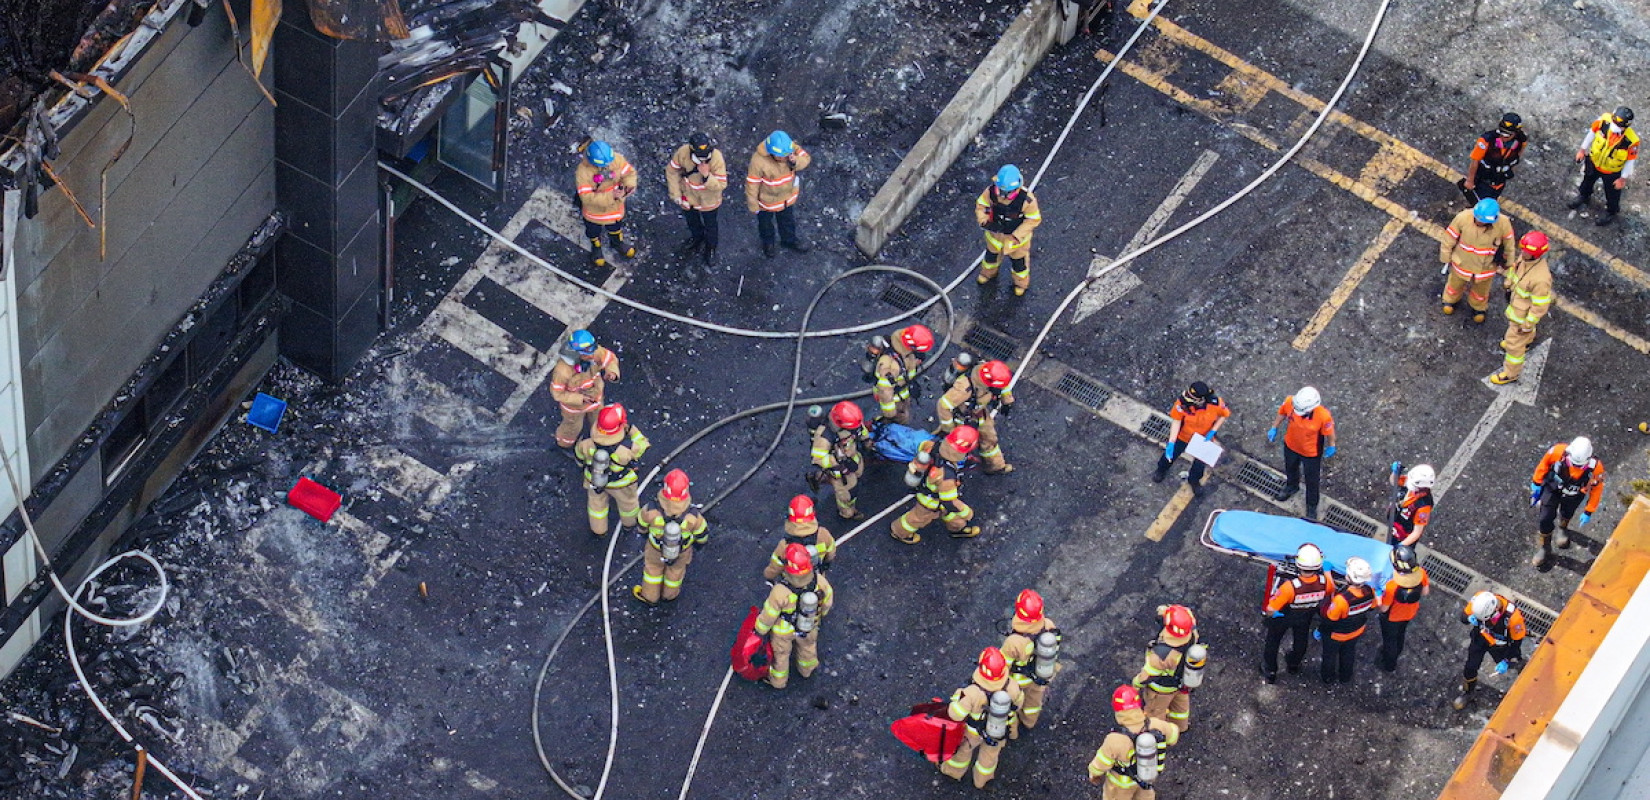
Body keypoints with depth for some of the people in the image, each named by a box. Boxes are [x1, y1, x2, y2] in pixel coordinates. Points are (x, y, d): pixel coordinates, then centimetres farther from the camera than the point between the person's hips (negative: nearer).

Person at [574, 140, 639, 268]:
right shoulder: (583, 171, -40)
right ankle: (596, 247, 62)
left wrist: (629, 184, -38)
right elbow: (587, 198, -39)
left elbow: (629, 172, -15)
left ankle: (617, 243, 66)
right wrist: (610, 197, -44)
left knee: (616, 225, 34)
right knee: (594, 229, 29)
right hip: (594, 209, -3)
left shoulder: (616, 159, -29)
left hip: (615, 205, 3)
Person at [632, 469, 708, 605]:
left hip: (656, 548, 0)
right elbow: (702, 533, -17)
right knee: (676, 568, 34)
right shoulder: (693, 516, -40)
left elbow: (642, 524, -16)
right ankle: (669, 594, 63)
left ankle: (649, 595, 60)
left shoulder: (651, 512, -41)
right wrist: (700, 542, 8)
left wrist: (644, 531, 10)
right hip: (683, 550, 0)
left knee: (653, 567, 34)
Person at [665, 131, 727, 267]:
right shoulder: (682, 153, -31)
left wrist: (707, 176, -48)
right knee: (691, 221, 30)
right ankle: (696, 238, 63)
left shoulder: (717, 158, -37)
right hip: (688, 196, 3)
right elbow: (672, 171, -12)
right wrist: (676, 193, -8)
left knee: (710, 225, 22)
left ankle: (711, 247, 51)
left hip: (708, 199, -2)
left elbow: (721, 185, -31)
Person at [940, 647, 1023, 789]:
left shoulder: (973, 693, -42)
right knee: (990, 753, 32)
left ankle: (953, 771, 60)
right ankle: (981, 779, 59)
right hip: (1001, 732, 2)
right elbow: (1018, 703, -11)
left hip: (975, 731, -2)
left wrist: (959, 694, -12)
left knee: (965, 748, 31)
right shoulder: (1012, 688, -34)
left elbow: (955, 714, -29)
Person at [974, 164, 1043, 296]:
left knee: (1018, 260, 24)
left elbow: (1034, 219, -25)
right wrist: (984, 221, -32)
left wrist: (1016, 236, -29)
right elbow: (980, 205, -13)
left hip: (1018, 235, -3)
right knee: (992, 254, 31)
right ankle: (988, 273, 65)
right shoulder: (991, 191, -31)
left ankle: (1021, 282, 55)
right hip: (995, 231, 3)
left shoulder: (1027, 199, -40)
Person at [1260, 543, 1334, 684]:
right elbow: (1331, 590, -8)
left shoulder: (1290, 586, -47)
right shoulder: (1325, 581, -37)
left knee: (1273, 642, 27)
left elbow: (1271, 610, -36)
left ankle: (1270, 672, 47)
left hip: (1282, 618, -3)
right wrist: (1327, 570, 7)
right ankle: (1294, 665, 61)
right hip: (1305, 619, 3)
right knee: (1300, 641, 34)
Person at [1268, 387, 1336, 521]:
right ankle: (1292, 487, 69)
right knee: (1290, 468, 35)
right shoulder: (1290, 402, -35)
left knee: (1311, 480, 22)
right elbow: (1282, 413, -10)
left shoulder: (1324, 416, -42)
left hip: (1311, 453, -3)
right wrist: (1274, 428, 4)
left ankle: (1312, 507, 51)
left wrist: (1331, 446, -2)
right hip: (1291, 446, 3)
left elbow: (1329, 432, -20)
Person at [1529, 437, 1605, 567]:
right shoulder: (1558, 451, -40)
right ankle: (1545, 549, 26)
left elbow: (1596, 489, -19)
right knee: (1546, 518, 0)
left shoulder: (1595, 467, -39)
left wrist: (1588, 512, -11)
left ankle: (1563, 528, 64)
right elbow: (1544, 463, -17)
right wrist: (1536, 483, -4)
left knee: (1567, 513, 28)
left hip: (1573, 495, 1)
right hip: (1553, 488, -1)